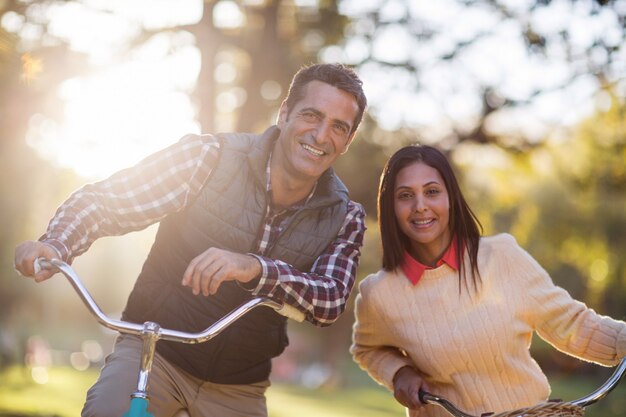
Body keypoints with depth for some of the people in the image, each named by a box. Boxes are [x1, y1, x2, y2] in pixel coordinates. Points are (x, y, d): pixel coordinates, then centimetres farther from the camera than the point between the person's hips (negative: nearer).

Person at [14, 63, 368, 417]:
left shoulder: (345, 218, -4)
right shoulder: (210, 157, -13)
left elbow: (331, 302, -20)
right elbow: (103, 201, -13)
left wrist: (255, 269, -39)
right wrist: (54, 246, -34)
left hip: (239, 388, 3)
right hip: (154, 349, -3)